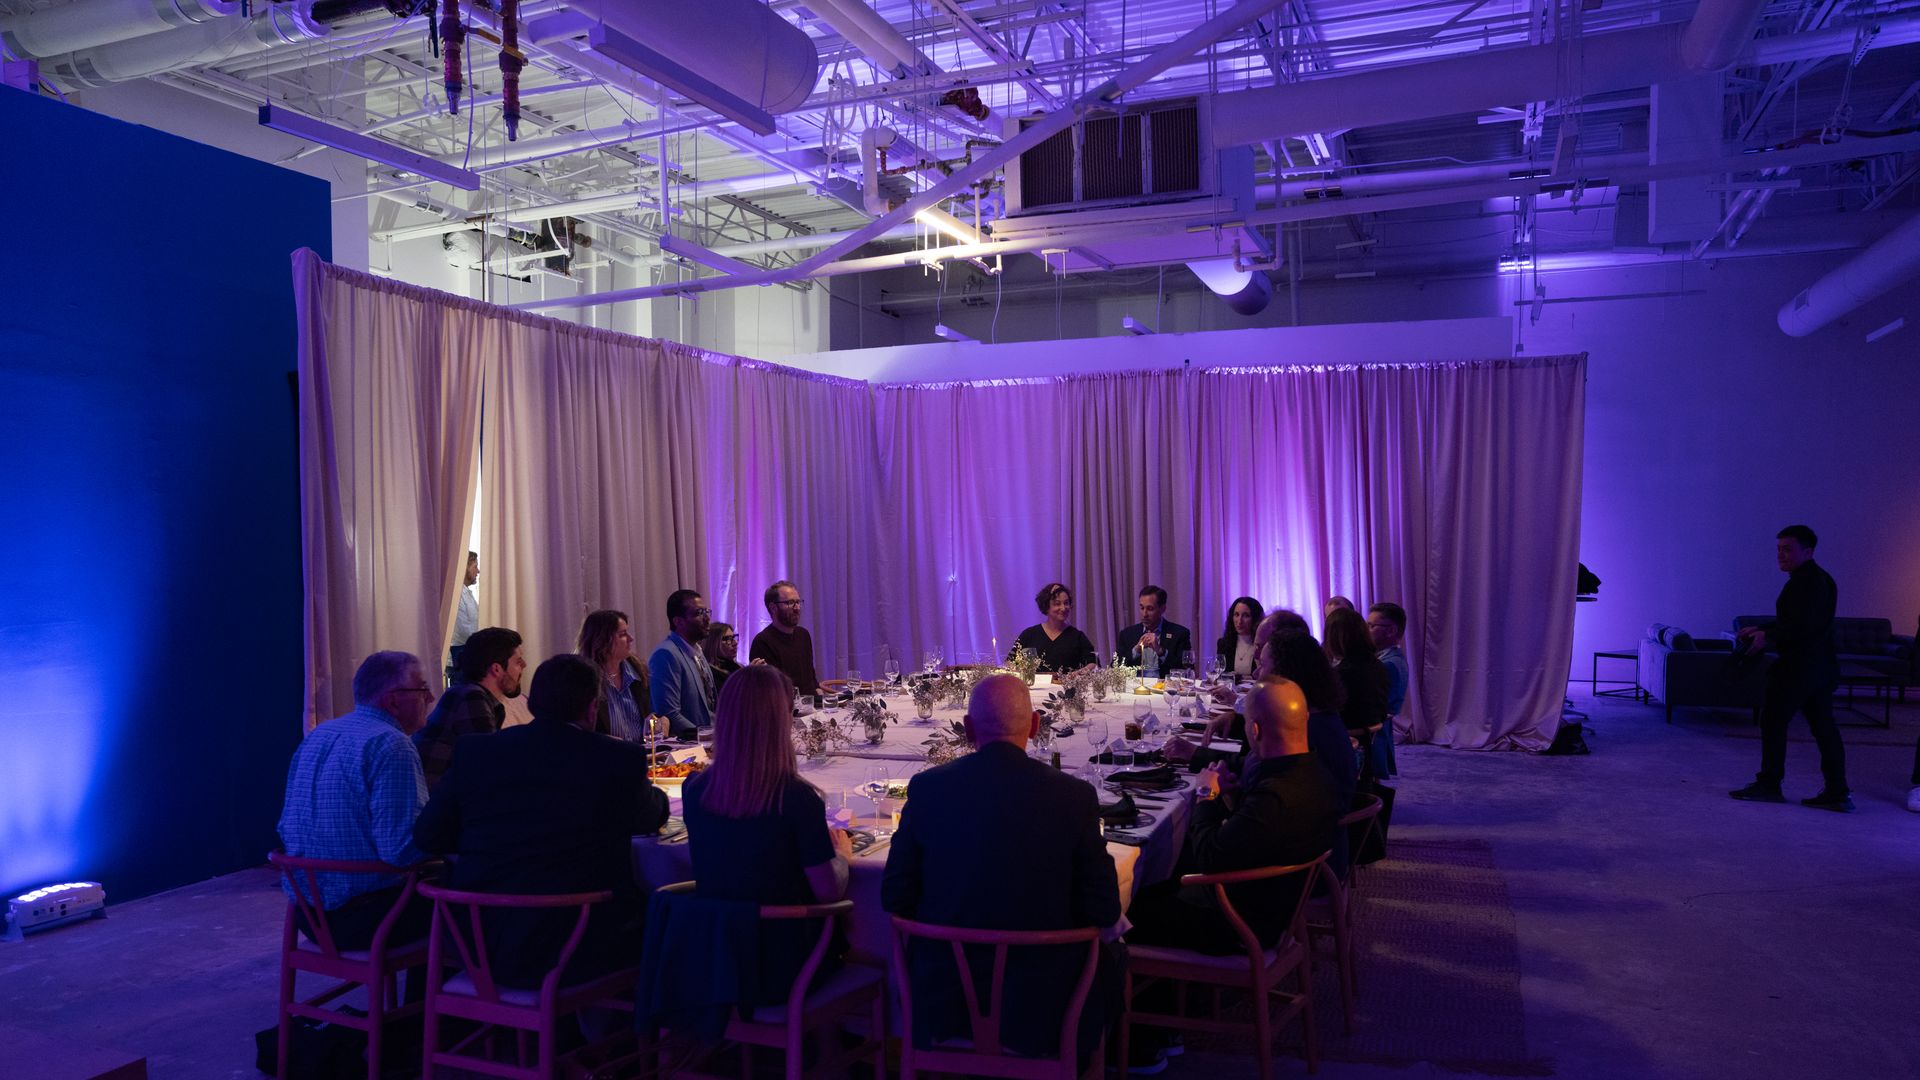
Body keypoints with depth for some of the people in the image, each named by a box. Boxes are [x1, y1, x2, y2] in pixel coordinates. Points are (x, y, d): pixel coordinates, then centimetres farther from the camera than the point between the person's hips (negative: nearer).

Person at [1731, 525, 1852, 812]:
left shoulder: (1807, 581, -14)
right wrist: (1761, 629, 17)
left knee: (1773, 720, -2)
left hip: (1799, 666, -10)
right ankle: (1837, 792, 9)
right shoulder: (1819, 578, 18)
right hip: (1822, 666, 10)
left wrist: (1768, 636, -17)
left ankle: (1768, 785, 4)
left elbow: (1802, 625, -23)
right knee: (1824, 726, 8)